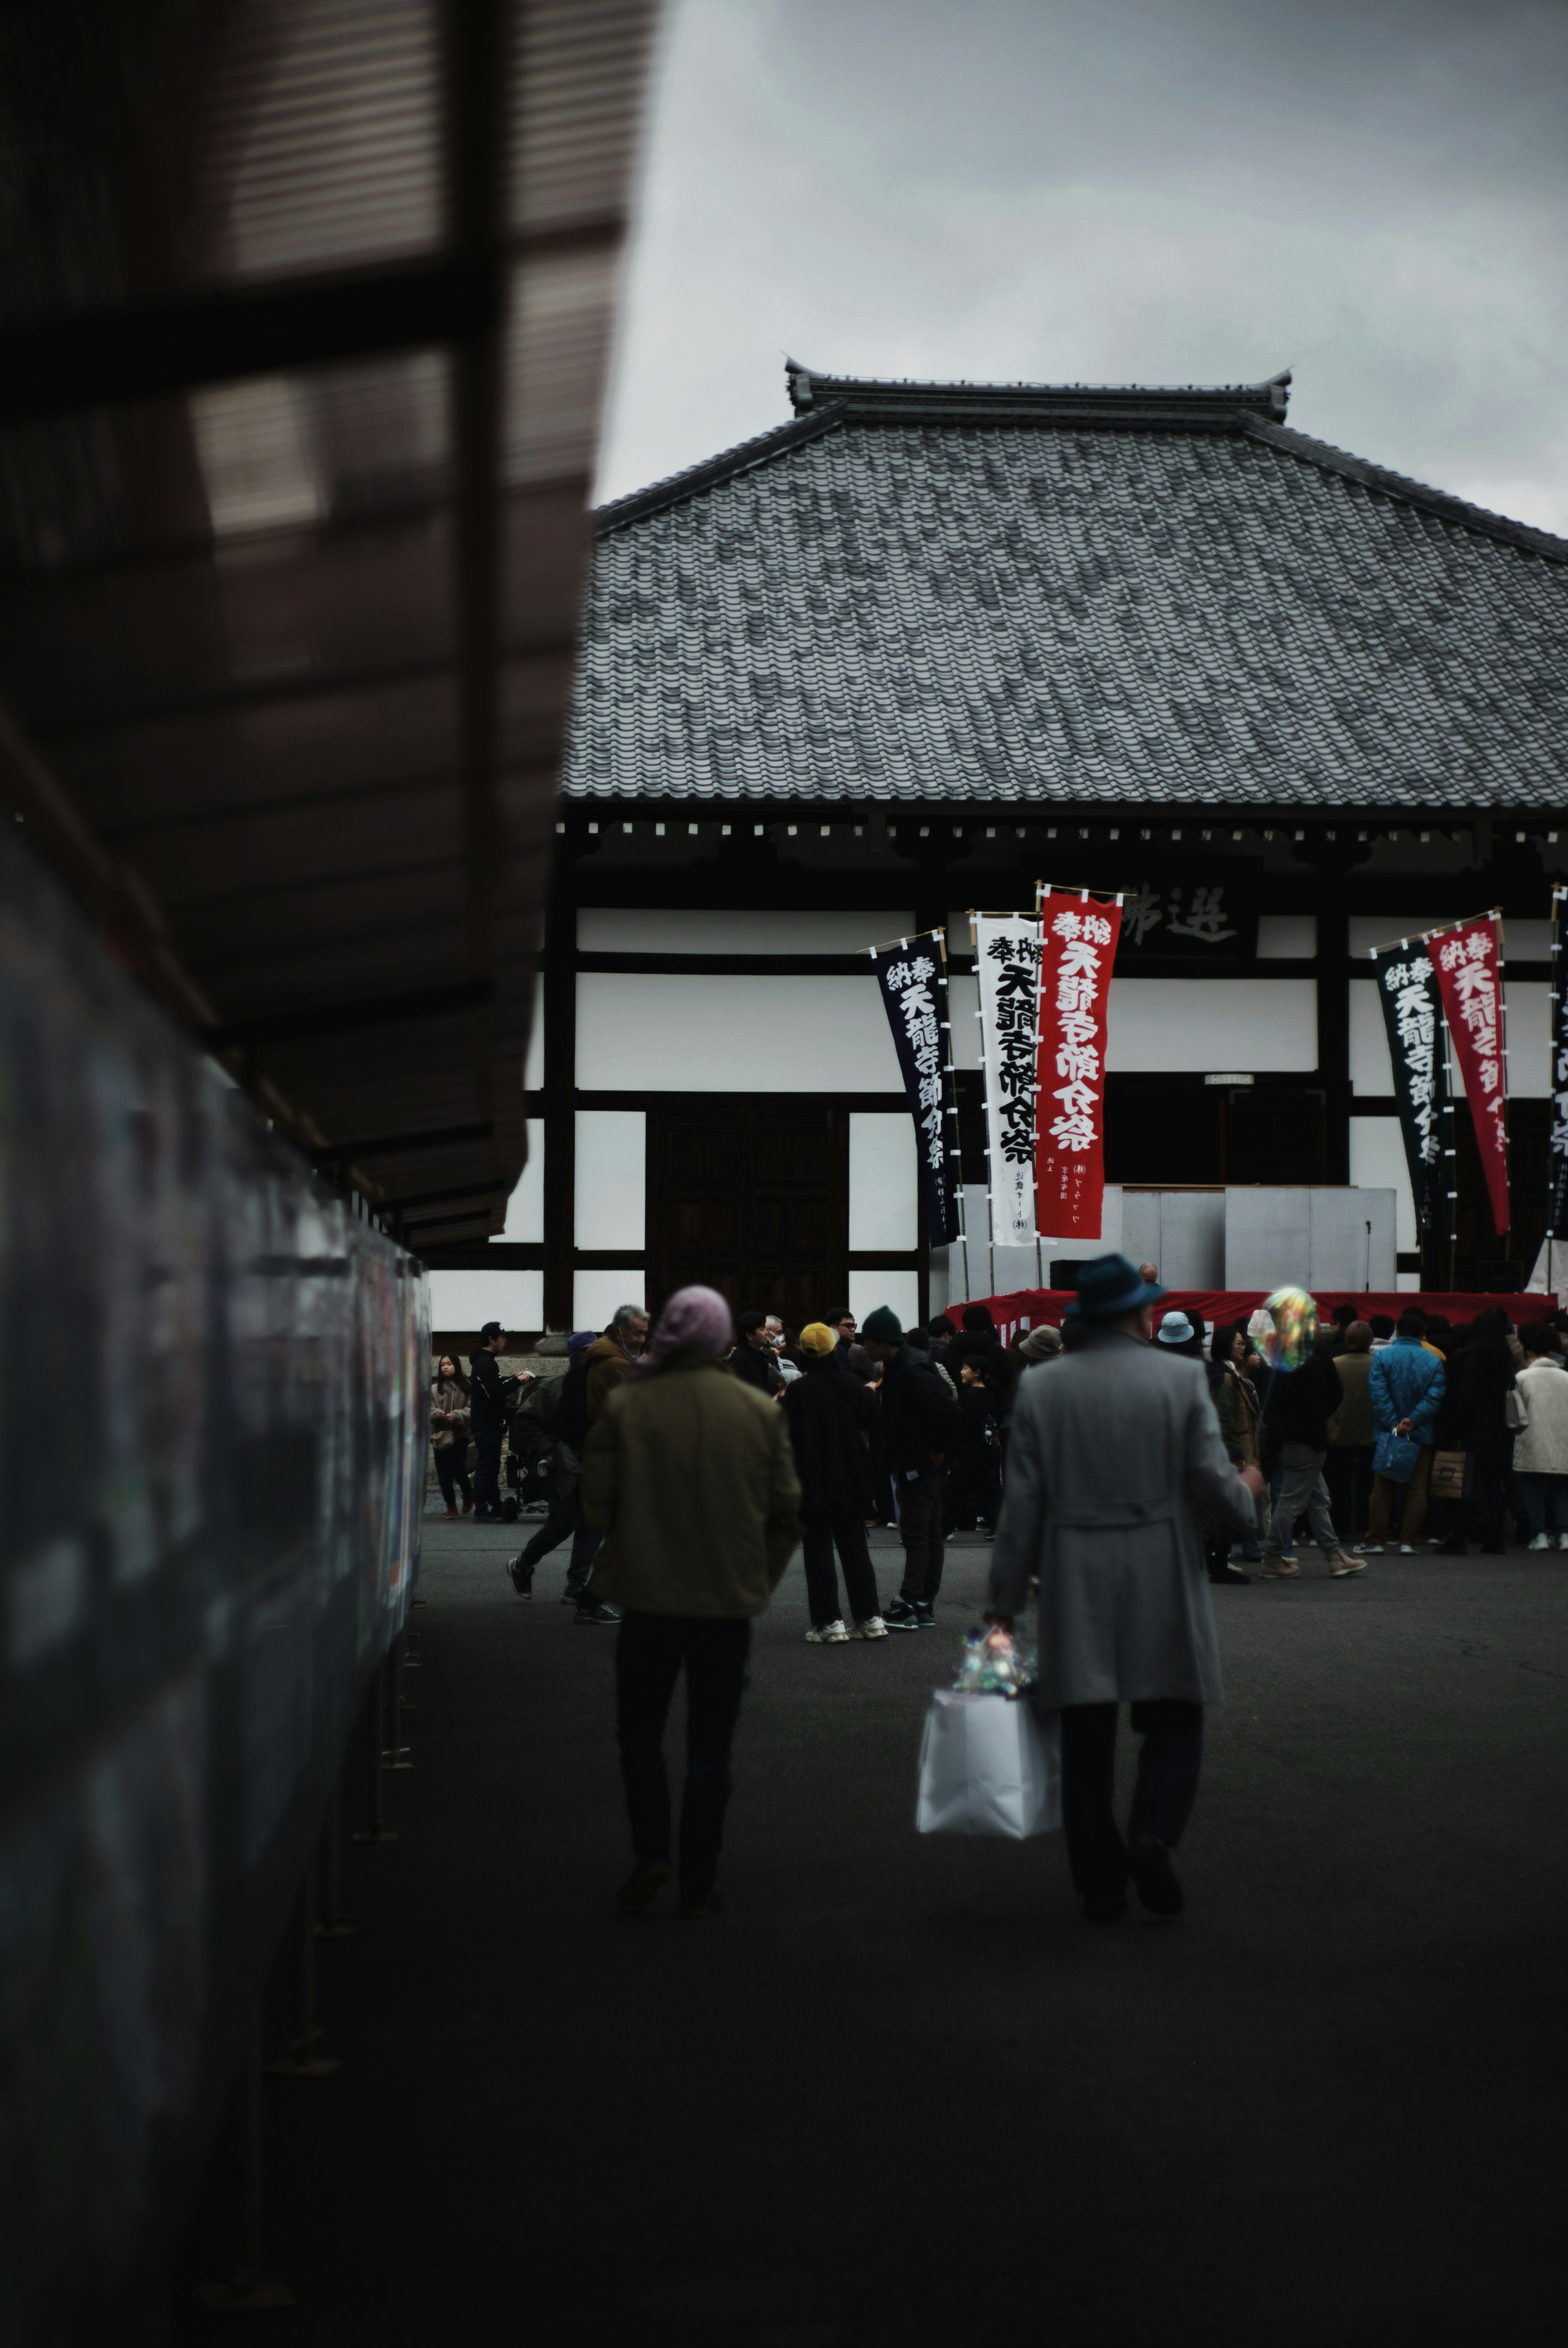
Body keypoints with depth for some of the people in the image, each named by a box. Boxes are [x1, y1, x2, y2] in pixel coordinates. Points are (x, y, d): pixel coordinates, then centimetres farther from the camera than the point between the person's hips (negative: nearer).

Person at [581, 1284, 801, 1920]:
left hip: (648, 1590, -1)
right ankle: (698, 1886, 12)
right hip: (729, 1598, 1)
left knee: (640, 1727, 17)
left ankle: (651, 1849, 0)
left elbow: (596, 1502, -6)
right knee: (709, 1745, 10)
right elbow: (787, 1511, -1)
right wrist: (760, 1577, 11)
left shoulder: (624, 1406, -9)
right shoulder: (761, 1412, -5)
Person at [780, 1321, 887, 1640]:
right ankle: (870, 1618, 12)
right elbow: (875, 1427, 3)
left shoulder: (797, 1392, -12)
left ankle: (829, 1623, -3)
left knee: (818, 1552, 1)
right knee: (855, 1549, 12)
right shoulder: (856, 1386, -2)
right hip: (851, 1483, 4)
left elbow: (784, 1437, -10)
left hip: (812, 1485, -4)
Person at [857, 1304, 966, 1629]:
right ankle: (924, 1608, 18)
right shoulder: (897, 1367, 9)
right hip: (911, 1465, 10)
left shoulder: (913, 1371, -22)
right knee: (929, 1534, 12)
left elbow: (952, 1414, -28)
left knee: (916, 1535, -6)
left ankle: (909, 1607, -2)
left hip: (921, 1466, -10)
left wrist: (941, 1452, -17)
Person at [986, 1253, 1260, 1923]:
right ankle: (1152, 1835, -12)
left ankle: (1099, 1885, 11)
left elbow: (1021, 1507, 1)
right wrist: (1247, 1492, 17)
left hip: (1075, 1591, 2)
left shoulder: (1040, 1391, 0)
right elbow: (1213, 1486, -6)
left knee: (1087, 1740, 8)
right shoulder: (1182, 1379, -5)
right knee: (1173, 1722, 11)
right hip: (1162, 1588, -1)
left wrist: (1006, 1603, 7)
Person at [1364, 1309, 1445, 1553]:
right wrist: (1413, 1420, -17)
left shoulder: (1381, 1357, -5)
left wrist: (1393, 1424, -16)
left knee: (1382, 1490, 6)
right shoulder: (1434, 1361, 0)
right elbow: (1435, 1396, -10)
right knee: (1417, 1491, 6)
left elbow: (1378, 1395, -14)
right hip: (1422, 1435, 0)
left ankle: (1376, 1541, 5)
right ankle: (1408, 1542, 2)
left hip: (1388, 1432, 0)